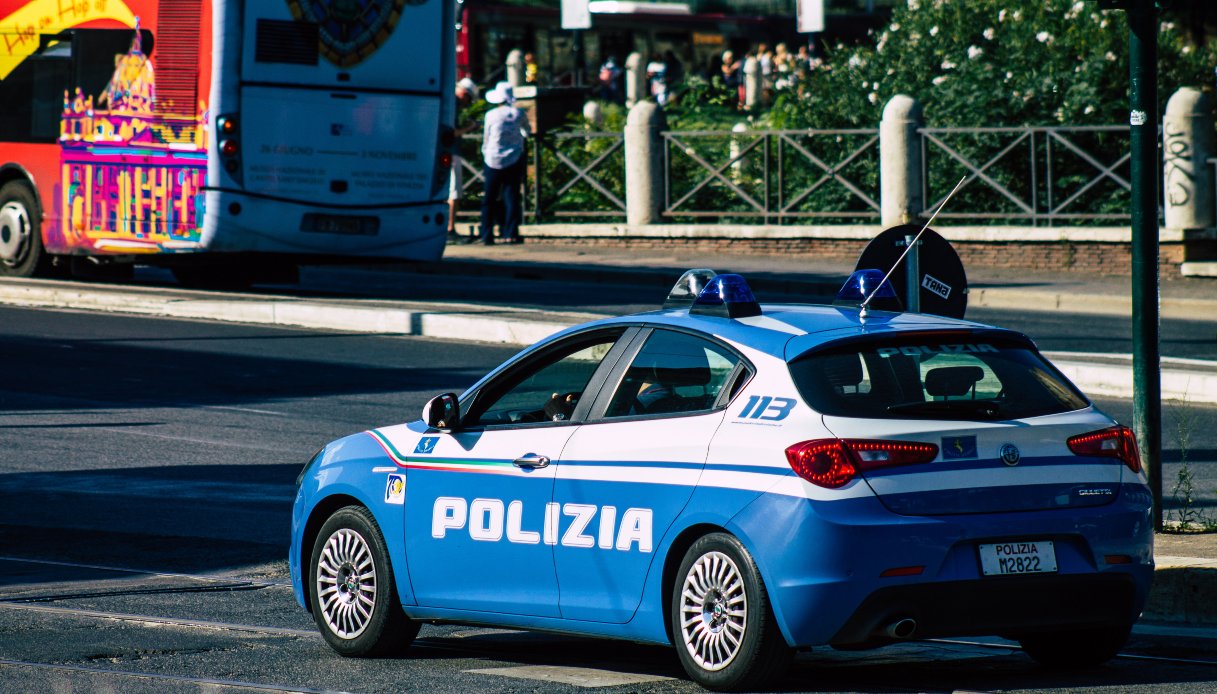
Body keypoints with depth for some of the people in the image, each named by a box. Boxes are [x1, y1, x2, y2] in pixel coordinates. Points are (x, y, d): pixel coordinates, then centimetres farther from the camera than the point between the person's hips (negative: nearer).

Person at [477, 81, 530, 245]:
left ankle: (487, 235, 4)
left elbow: (486, 139, 4)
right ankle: (510, 233, -3)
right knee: (512, 197, 3)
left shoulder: (491, 115, -4)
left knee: (489, 199, 7)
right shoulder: (518, 114, -2)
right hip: (514, 162, 1)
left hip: (493, 162, -1)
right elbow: (527, 132, 14)